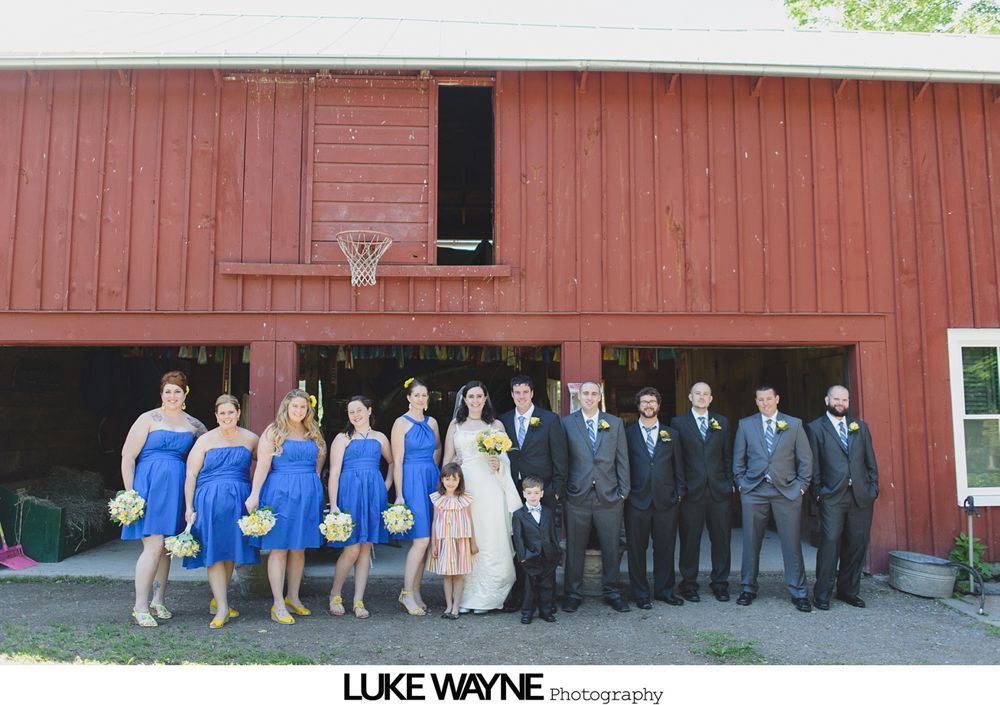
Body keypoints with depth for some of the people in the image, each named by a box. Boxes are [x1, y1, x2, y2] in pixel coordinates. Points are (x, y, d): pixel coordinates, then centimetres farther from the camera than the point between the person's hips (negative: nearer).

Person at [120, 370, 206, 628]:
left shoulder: (194, 425, 11)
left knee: (166, 548, 11)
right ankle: (139, 608, -3)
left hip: (176, 489, 5)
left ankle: (158, 602, 23)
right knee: (154, 546, -12)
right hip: (149, 486, -5)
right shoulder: (149, 419, -1)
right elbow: (128, 456, -4)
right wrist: (130, 493, -9)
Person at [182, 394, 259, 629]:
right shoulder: (206, 440, 2)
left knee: (231, 552, 8)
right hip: (209, 501, -2)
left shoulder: (250, 439, 6)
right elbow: (191, 474, 0)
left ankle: (217, 600, 25)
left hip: (239, 501, 2)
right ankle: (222, 608, -1)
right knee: (214, 552, -4)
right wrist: (189, 507, -6)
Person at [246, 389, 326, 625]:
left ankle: (293, 597, 23)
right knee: (279, 548, 0)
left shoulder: (313, 433, 11)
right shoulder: (273, 432, -1)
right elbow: (262, 465, -8)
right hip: (280, 492, -4)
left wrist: (315, 489, 9)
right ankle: (278, 604, 7)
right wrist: (254, 495, -14)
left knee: (299, 548, 11)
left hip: (308, 493, 5)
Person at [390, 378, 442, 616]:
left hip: (432, 480, 6)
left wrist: (432, 468, 7)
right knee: (421, 540, -11)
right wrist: (399, 495, -12)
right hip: (412, 482, -6)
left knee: (423, 541, 7)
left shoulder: (432, 422, 12)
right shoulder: (401, 423, -4)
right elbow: (397, 461, -7)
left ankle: (415, 592, 16)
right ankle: (406, 593, -1)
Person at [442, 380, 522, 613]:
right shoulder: (455, 425, 11)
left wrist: (498, 465, -10)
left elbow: (506, 459, 12)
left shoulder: (496, 425, 9)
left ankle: (484, 598, 7)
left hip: (489, 489, -1)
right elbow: (447, 460, 9)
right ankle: (464, 597, 11)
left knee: (490, 541, -2)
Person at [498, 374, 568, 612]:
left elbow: (560, 457, -1)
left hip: (543, 492, -2)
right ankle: (517, 594, 16)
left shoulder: (550, 419, 0)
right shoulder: (503, 421, 8)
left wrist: (556, 490, -5)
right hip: (513, 492, 2)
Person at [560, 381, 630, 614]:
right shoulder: (566, 423, 3)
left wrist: (623, 491, 2)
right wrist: (561, 489, -2)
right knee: (574, 548, 6)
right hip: (577, 496, -1)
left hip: (609, 496, 2)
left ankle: (611, 592, 25)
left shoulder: (615, 423, 8)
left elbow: (622, 459, 7)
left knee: (611, 548, 9)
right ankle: (572, 594, 20)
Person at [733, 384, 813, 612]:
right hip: (753, 491, 1)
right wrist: (741, 484, 3)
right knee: (751, 542, 5)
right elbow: (738, 459, 10)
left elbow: (805, 458, 6)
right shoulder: (745, 425, 7)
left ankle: (798, 593, 12)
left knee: (792, 543, 1)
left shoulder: (794, 424, 5)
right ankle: (748, 588, 16)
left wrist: (801, 485, 0)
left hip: (787, 491, -1)